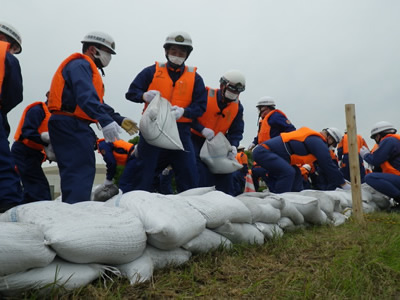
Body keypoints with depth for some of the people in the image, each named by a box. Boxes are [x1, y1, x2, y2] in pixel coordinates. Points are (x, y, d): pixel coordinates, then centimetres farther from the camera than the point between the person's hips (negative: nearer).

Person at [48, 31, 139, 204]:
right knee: (82, 171, -15)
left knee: (73, 173, 13)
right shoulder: (80, 65, -6)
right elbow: (86, 98, -25)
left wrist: (119, 120, 17)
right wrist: (106, 121, -35)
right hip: (71, 124, -11)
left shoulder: (85, 67, 27)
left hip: (72, 126, 11)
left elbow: (98, 102, 26)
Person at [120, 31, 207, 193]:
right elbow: (131, 92, 6)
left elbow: (200, 106, 3)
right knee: (143, 172, 3)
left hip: (180, 130, 2)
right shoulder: (152, 71, 7)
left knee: (189, 172, 3)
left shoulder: (195, 78, 9)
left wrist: (183, 111, -16)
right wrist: (144, 96, -17)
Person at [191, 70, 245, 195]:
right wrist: (202, 129, -23)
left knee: (225, 175, 5)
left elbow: (236, 131, 4)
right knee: (202, 173, -17)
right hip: (197, 141, -5)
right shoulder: (206, 95, -13)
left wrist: (233, 145, -15)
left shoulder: (237, 106, 3)